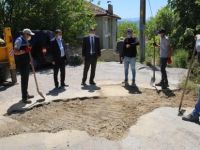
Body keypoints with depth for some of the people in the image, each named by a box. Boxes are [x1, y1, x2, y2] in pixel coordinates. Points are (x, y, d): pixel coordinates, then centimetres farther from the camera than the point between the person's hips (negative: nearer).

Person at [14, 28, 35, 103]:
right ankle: (24, 98, -2)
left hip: (26, 62, 10)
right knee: (24, 79, -7)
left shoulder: (26, 41, 14)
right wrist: (25, 51, -28)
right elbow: (15, 52, -23)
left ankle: (26, 94, 30)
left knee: (26, 79, 17)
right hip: (21, 63, -9)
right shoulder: (19, 40, -15)